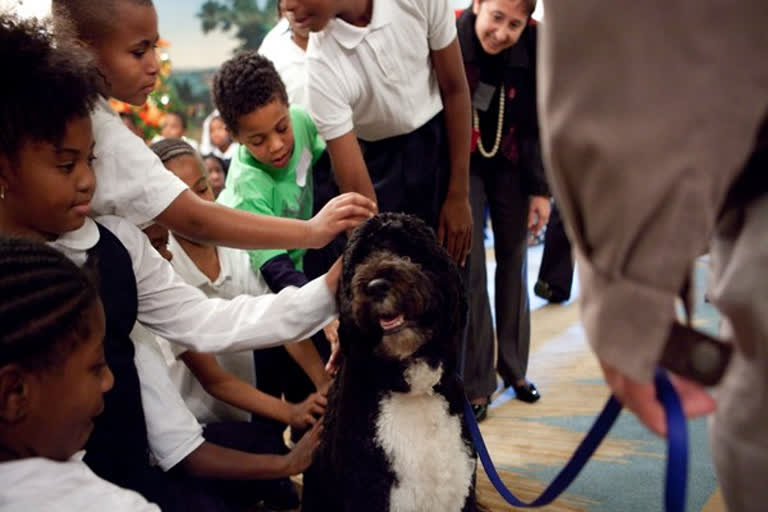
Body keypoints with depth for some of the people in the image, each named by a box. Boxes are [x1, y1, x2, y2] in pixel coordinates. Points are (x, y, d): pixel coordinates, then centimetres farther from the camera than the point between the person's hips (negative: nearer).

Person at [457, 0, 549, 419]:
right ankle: (476, 383, 3)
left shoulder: (534, 48, -15)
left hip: (511, 164, 3)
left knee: (513, 261, 8)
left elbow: (541, 124, -6)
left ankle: (514, 368, 23)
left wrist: (540, 190, -6)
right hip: (460, 164, -2)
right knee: (469, 265, -8)